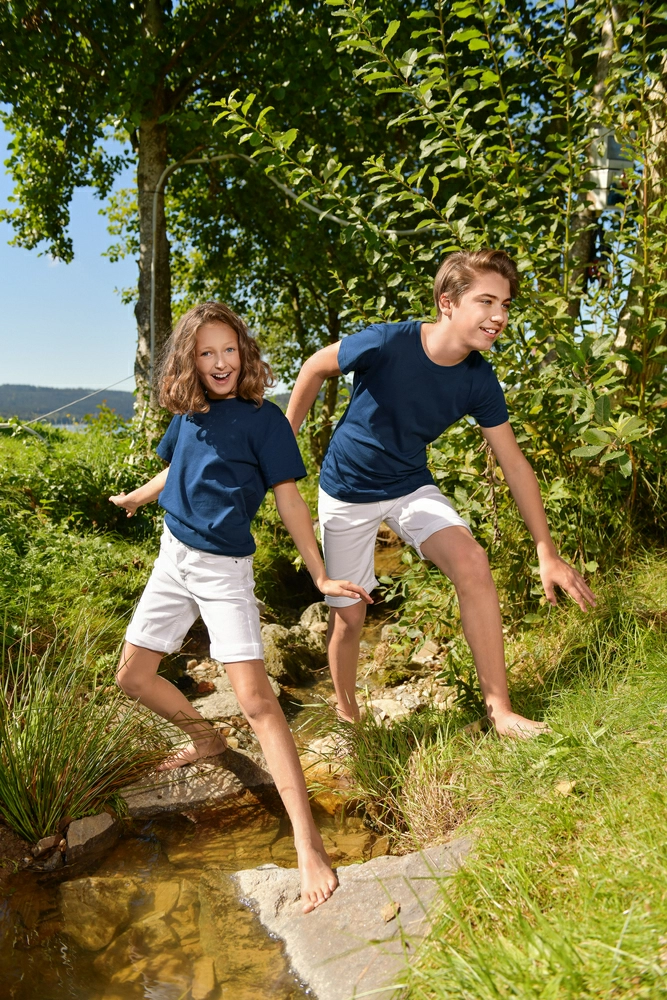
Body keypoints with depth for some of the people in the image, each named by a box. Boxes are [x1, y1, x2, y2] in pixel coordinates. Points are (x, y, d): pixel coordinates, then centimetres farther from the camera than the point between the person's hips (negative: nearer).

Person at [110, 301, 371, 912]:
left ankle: (308, 845, -15)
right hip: (174, 559, 7)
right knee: (133, 675, 13)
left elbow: (289, 501, -9)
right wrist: (134, 499, 44)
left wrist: (321, 576, -14)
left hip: (224, 568, -6)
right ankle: (206, 739, 38)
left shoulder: (263, 418, -9)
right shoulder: (188, 414, 6)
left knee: (253, 695, -16)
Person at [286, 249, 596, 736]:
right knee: (349, 616, 3)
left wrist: (548, 552, -9)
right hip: (347, 491, -2)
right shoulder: (385, 344, -27)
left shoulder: (479, 381, -14)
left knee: (472, 561, -23)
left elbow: (514, 462, -8)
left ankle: (500, 708, -12)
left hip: (411, 486, 3)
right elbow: (316, 368, -9)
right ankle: (347, 716, 31)